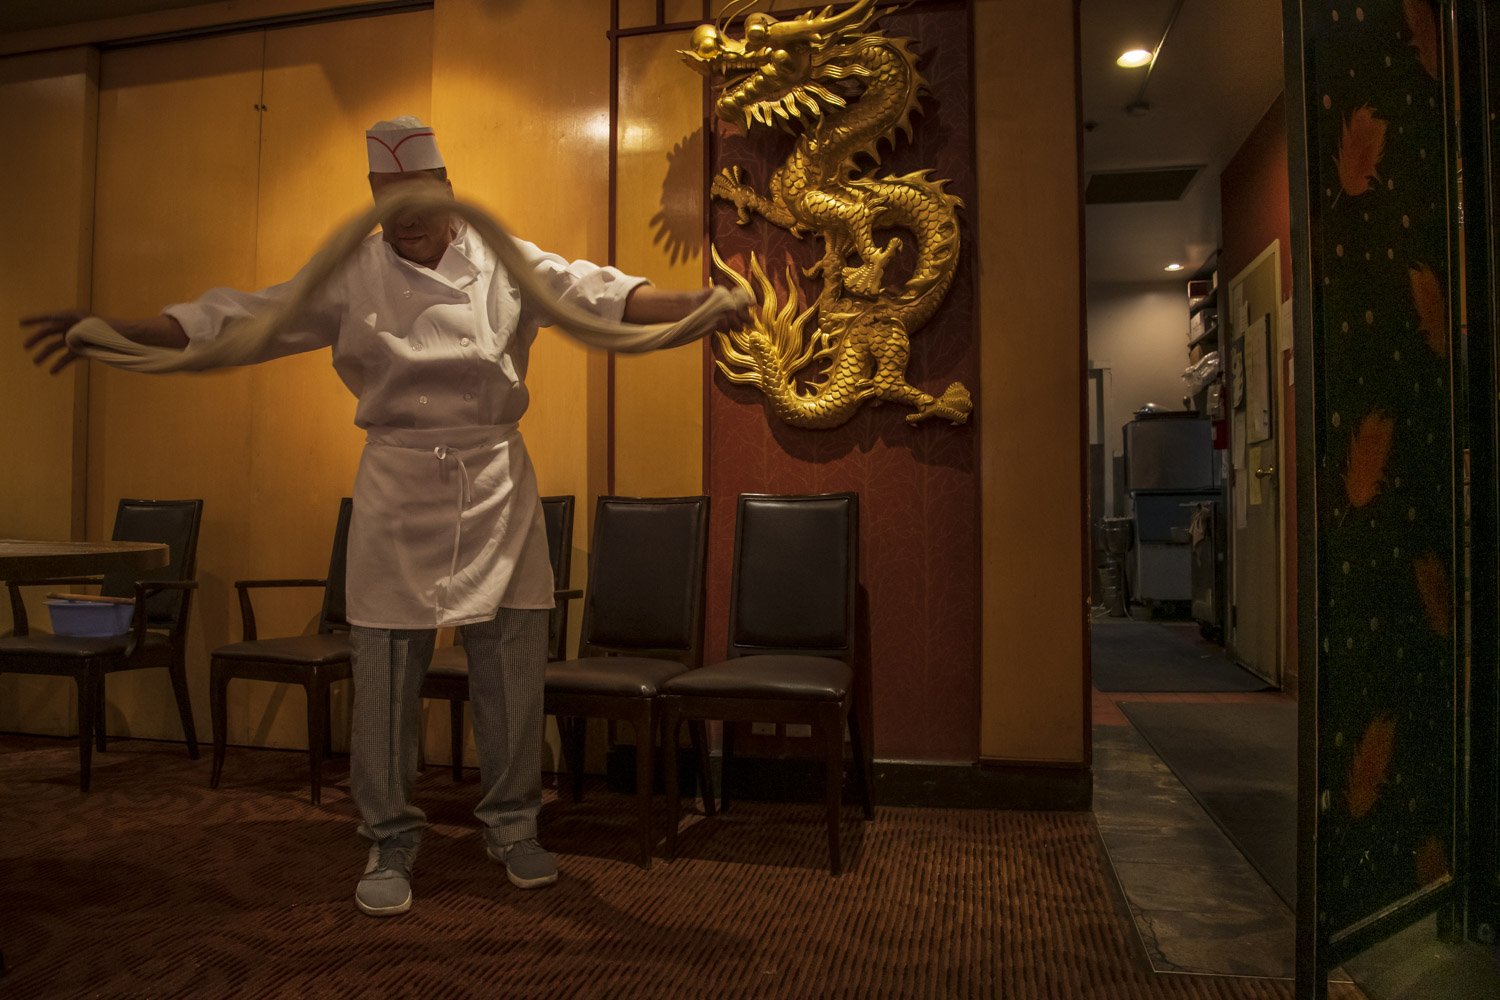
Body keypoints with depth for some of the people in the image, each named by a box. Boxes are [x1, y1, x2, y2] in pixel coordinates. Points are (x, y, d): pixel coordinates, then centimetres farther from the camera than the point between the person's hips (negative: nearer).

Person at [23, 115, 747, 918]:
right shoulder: (349, 276, 4)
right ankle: (389, 839, 23)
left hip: (496, 483, 0)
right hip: (397, 486, 0)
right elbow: (238, 317, 0)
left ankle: (511, 823, 25)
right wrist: (114, 331, -9)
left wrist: (695, 304, -24)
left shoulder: (508, 264, 2)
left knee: (511, 663, 6)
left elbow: (598, 293, -9)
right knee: (387, 669, 5)